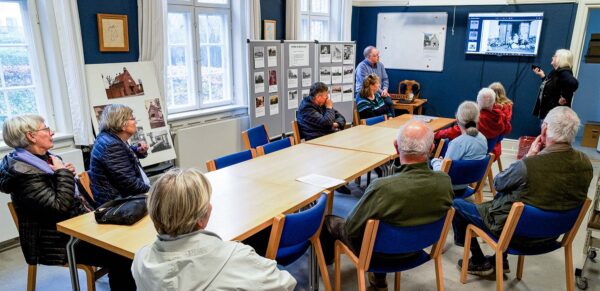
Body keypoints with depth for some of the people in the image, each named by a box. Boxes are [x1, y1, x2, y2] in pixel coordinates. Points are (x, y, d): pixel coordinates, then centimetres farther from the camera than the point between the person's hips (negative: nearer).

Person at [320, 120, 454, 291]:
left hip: (378, 254, -4)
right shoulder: (445, 182, -23)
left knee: (329, 220, 19)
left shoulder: (383, 188, -39)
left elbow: (351, 230, -23)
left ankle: (325, 259, 50)